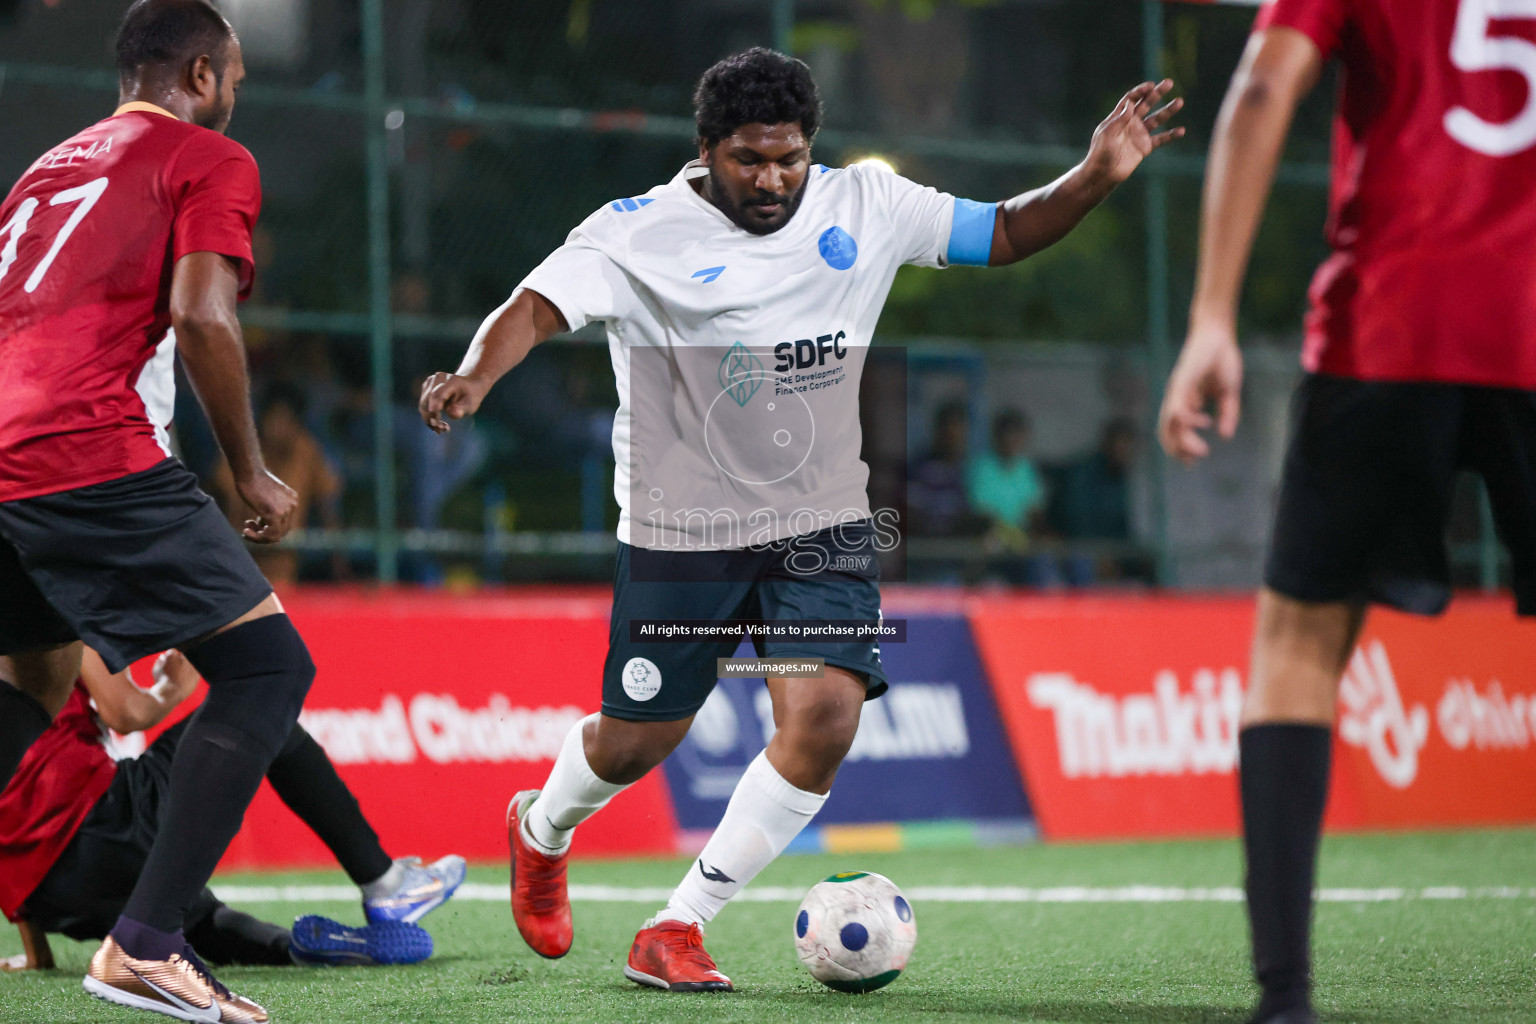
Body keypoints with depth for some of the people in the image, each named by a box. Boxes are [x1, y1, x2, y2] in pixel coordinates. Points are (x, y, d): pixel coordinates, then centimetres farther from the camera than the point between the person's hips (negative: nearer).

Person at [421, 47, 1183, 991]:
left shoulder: (862, 207, -1)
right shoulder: (641, 232, -13)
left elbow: (1002, 233, 4)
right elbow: (539, 306, -26)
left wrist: (1097, 177, -13)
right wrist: (473, 380, -46)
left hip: (822, 529, 3)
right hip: (681, 531, -3)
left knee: (824, 721, -17)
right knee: (634, 743, 8)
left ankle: (677, 932, -3)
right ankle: (541, 831, 46)